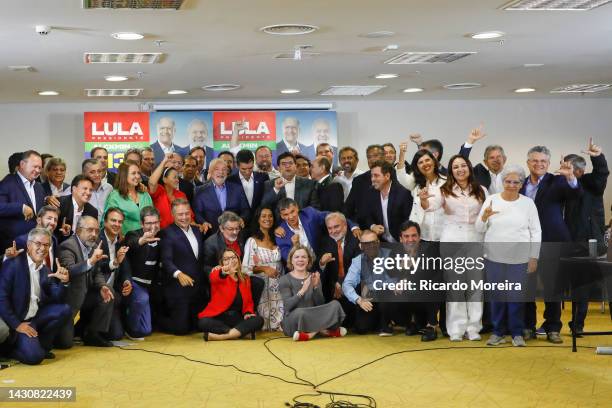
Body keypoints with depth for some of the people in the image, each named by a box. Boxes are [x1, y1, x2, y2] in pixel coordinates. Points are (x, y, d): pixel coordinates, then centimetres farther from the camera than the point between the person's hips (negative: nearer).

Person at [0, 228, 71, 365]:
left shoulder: (45, 270, 7)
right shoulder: (13, 264, -13)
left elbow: (55, 300, 4)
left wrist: (62, 281, -14)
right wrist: (17, 324, -19)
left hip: (37, 316, 7)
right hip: (17, 319, -7)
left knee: (64, 310, -13)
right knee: (34, 356, -25)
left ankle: (41, 345, 2)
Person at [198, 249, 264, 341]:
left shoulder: (245, 278, 14)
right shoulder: (218, 272, 1)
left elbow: (249, 300, 19)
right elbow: (213, 277, -25)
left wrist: (248, 312, -6)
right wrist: (223, 272, -50)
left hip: (237, 319, 3)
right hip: (218, 318, -3)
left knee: (259, 320, -24)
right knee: (203, 323, -35)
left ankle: (218, 336, -30)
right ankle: (241, 331, -26)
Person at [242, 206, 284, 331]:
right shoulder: (252, 241, -2)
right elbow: (245, 268, -6)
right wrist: (263, 268, -19)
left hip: (278, 287, 4)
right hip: (261, 287, -4)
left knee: (280, 319, -8)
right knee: (263, 318, -11)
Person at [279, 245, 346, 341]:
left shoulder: (314, 278, 11)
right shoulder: (285, 280, 0)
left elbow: (320, 304, 0)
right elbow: (288, 305, -15)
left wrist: (315, 286, -15)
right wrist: (302, 290, -28)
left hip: (313, 318, 4)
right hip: (293, 321, -4)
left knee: (335, 304, -19)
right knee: (300, 312, -38)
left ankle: (310, 333, -22)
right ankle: (324, 330, -22)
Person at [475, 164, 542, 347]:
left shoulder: (528, 203, 0)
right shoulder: (491, 200, 1)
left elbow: (536, 232, 2)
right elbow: (479, 228, 3)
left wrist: (534, 258, -3)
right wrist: (484, 216, -18)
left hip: (519, 259, -1)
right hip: (494, 257, 1)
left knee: (517, 296, 3)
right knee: (497, 295, 8)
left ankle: (517, 333, 15)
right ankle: (498, 332, 19)